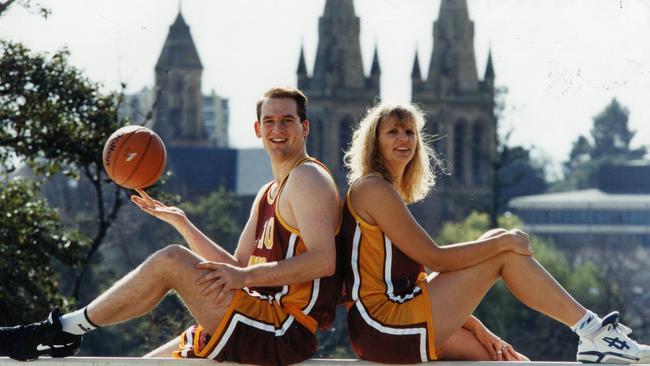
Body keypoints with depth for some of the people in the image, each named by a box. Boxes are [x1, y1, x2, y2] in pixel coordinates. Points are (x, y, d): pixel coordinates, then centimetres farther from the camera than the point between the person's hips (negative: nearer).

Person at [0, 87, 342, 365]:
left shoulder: (308, 178, -6)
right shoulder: (267, 196, 24)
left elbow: (324, 260, -21)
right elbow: (236, 267, 23)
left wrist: (246, 276, -26)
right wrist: (181, 223, 14)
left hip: (286, 330, -10)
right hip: (268, 327, 10)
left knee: (170, 261, -18)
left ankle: (62, 330, -9)